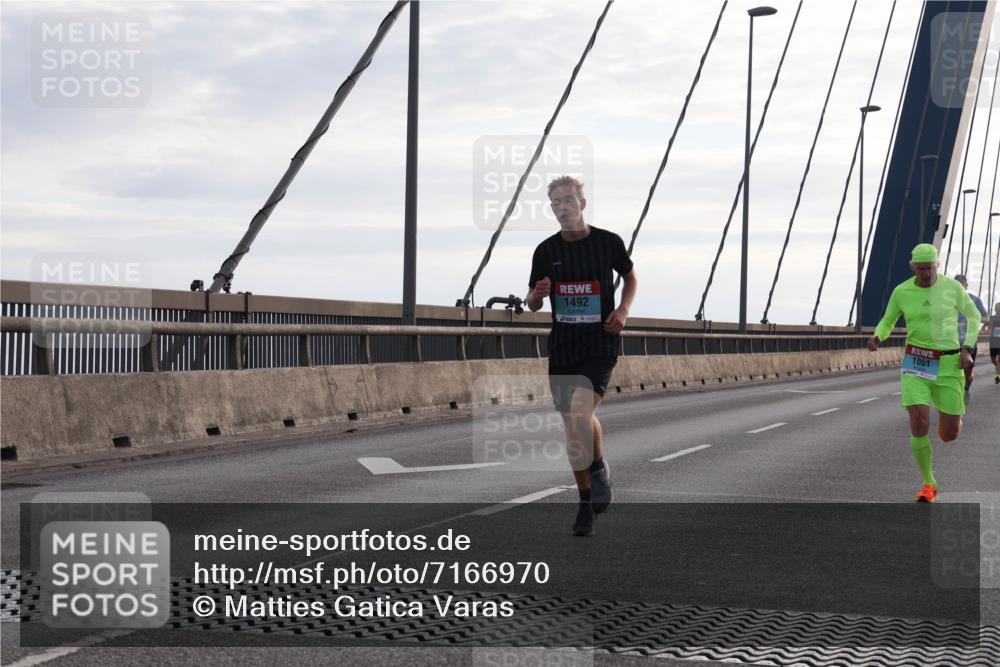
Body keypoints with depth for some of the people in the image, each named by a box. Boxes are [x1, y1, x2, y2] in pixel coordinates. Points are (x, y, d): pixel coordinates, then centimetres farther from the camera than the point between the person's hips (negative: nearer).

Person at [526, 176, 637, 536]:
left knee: (579, 414, -22)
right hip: (562, 346, 3)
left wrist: (623, 310, -3)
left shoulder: (608, 242, -3)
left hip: (600, 344, -3)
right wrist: (537, 294, -13)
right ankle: (586, 501, 21)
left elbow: (631, 279, 15)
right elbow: (532, 304, 11)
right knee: (576, 426, 8)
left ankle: (598, 469, 4)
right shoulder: (546, 250, 3)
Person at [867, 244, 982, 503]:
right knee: (919, 426, -17)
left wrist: (967, 349, -5)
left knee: (949, 435, 2)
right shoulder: (901, 292, -1)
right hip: (916, 363, 0)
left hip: (948, 364, 0)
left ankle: (952, 416, 43)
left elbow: (974, 317, 9)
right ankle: (929, 485, 4)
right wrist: (877, 338, -9)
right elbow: (887, 321, 13)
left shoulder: (952, 288, -4)